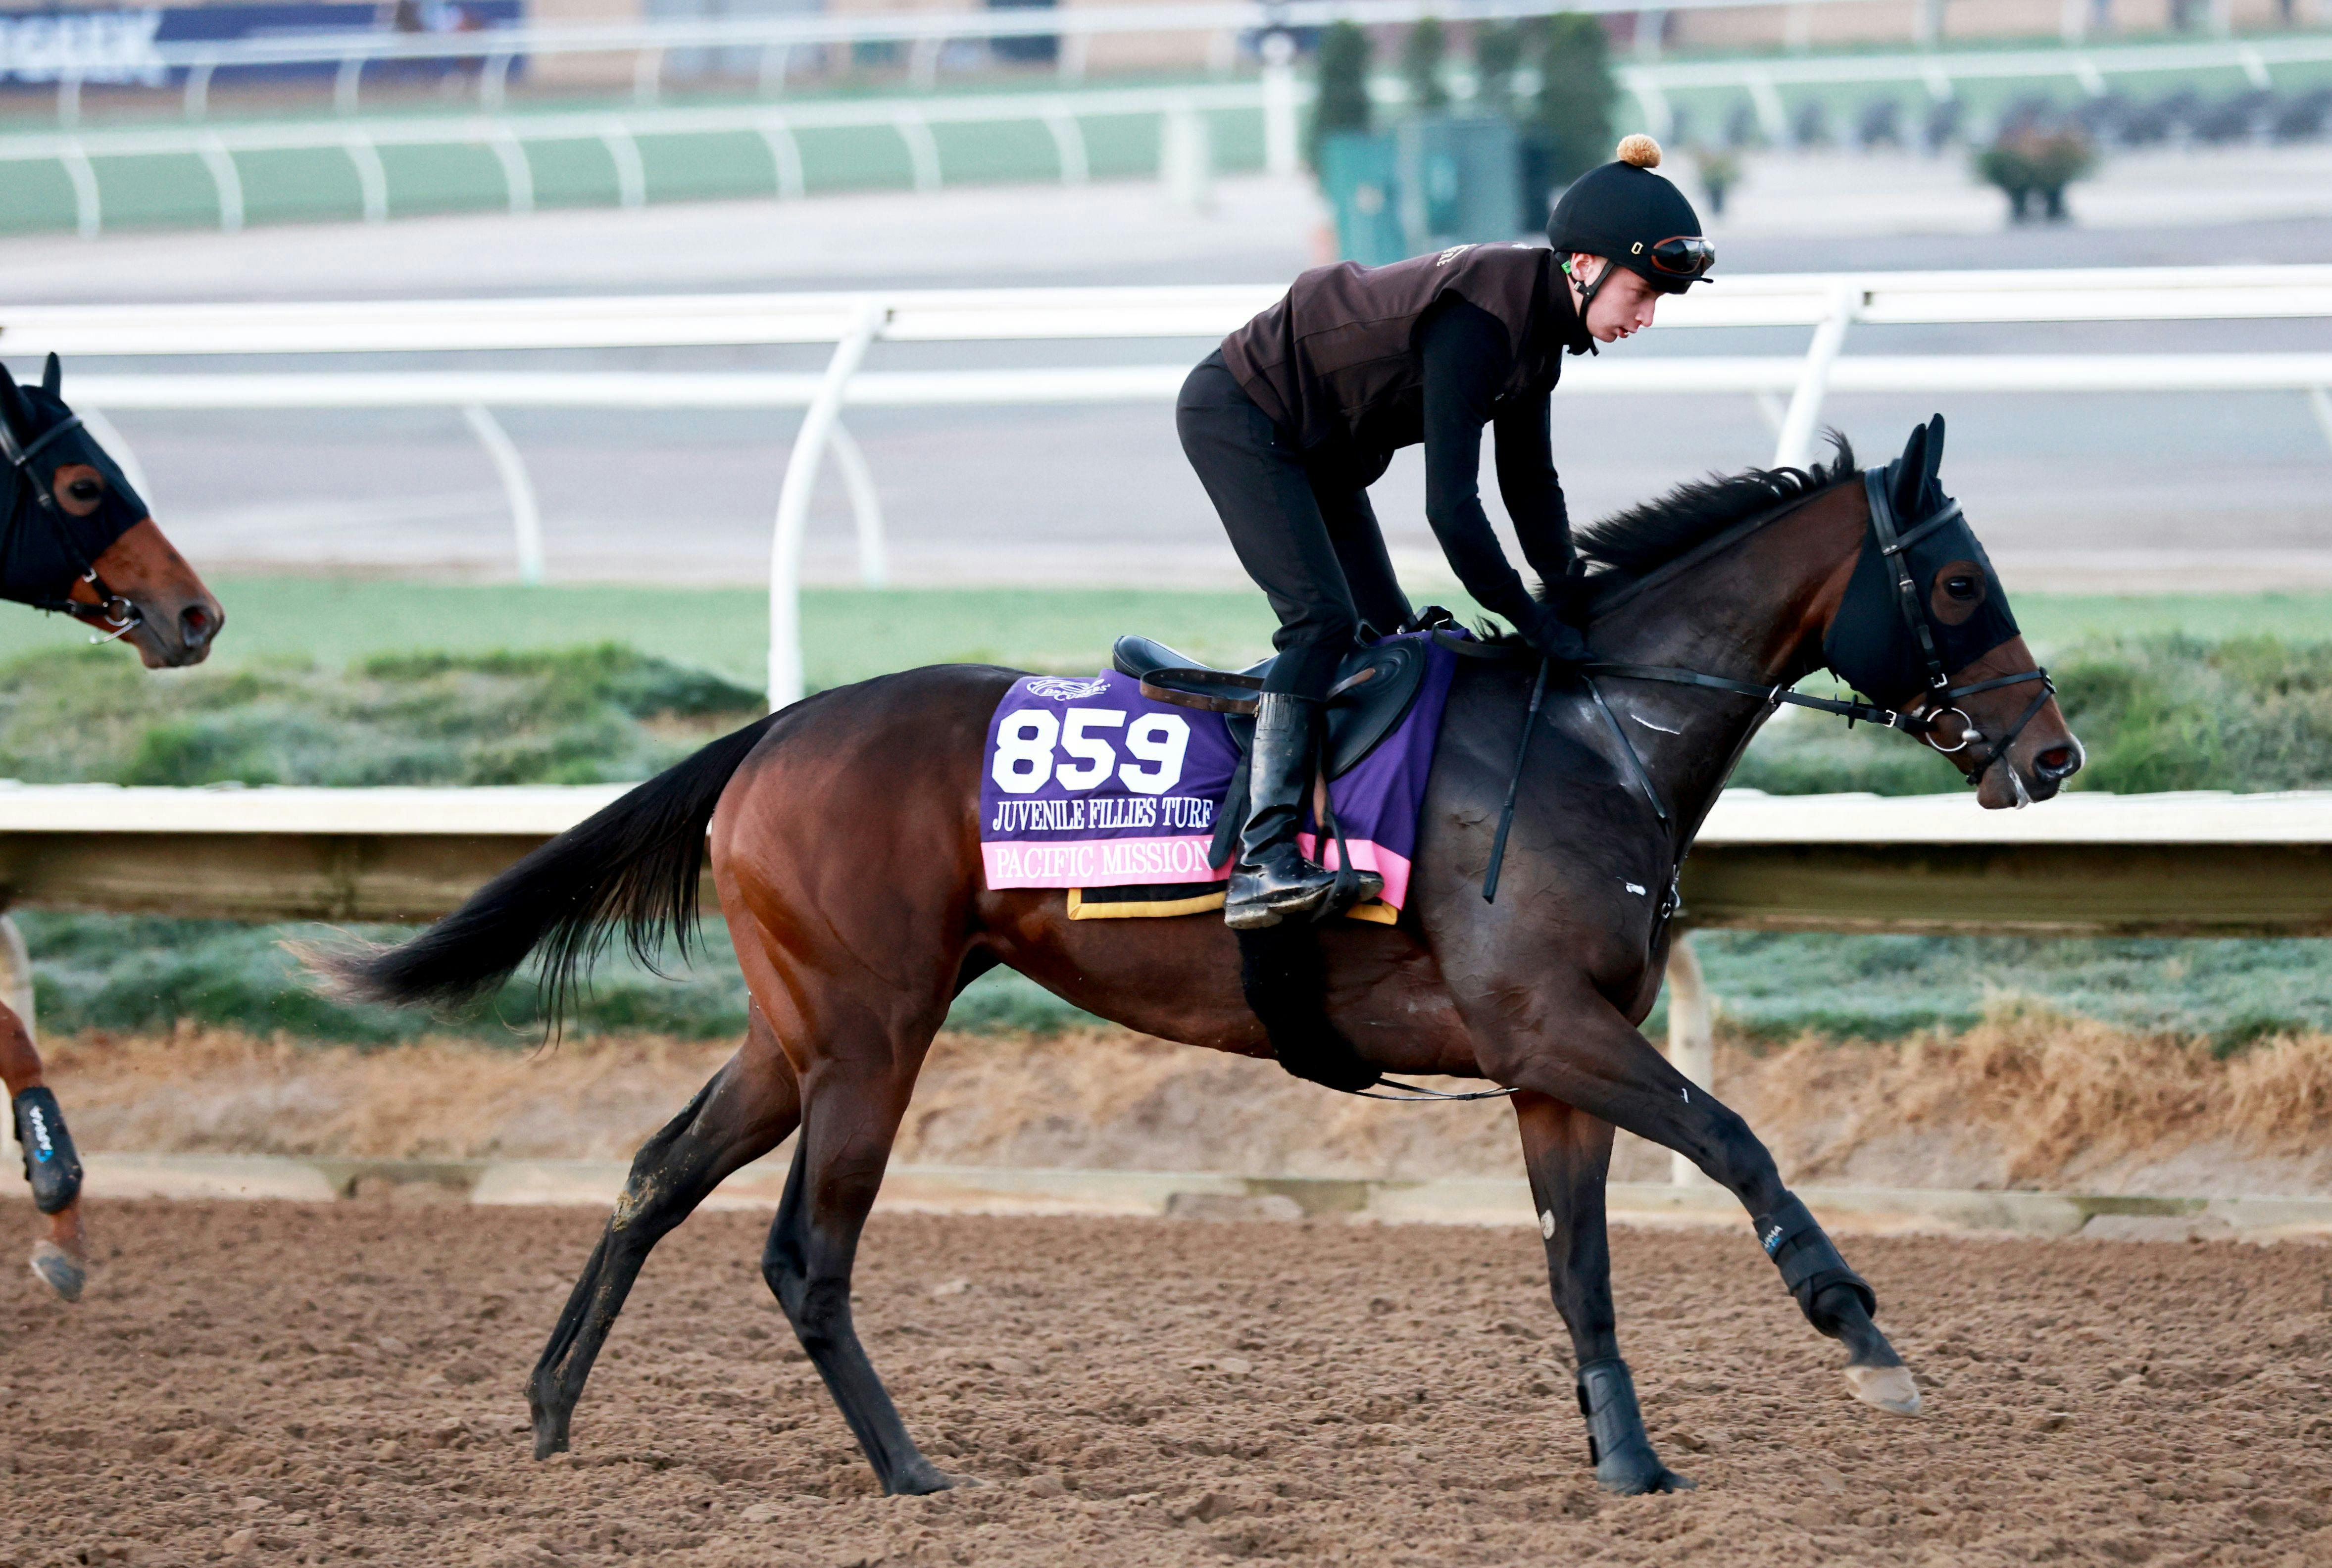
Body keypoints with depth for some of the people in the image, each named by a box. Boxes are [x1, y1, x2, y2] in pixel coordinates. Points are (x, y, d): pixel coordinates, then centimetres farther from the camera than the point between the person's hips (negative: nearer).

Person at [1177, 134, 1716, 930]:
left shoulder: (1539, 320, -3)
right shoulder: (1479, 320, -32)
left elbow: (1530, 479, 6)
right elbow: (1450, 505, -33)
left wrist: (1568, 593, -5)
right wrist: (1532, 619, -25)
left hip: (1314, 448, 10)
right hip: (1236, 417, -10)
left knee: (1387, 636, 8)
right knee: (1323, 619, -22)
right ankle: (1261, 859, -28)